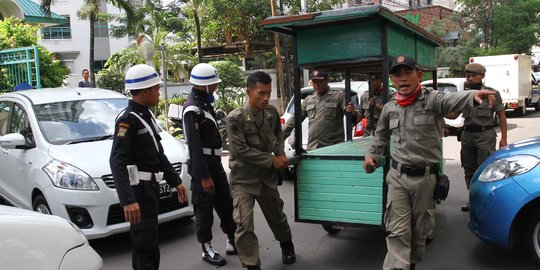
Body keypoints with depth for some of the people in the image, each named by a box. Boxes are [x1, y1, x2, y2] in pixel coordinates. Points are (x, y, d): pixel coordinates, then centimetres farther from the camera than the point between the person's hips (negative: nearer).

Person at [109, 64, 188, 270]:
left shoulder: (146, 116, 13)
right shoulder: (127, 119, -16)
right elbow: (117, 162, -26)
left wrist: (176, 181, 20)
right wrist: (127, 200, -35)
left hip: (151, 187, 9)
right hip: (139, 191, -9)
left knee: (143, 244, 19)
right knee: (147, 248, -6)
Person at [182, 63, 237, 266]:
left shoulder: (204, 102, 13)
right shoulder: (192, 108, -19)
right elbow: (194, 146, -22)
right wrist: (203, 176, -23)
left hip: (215, 162, 9)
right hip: (202, 164, -9)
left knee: (226, 204, 15)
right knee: (204, 209, 3)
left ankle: (233, 242, 26)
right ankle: (207, 250, 16)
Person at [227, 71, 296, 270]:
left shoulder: (272, 113, -3)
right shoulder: (236, 118, -19)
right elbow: (241, 150, -21)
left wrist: (281, 154, -4)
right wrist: (272, 161, -17)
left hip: (267, 176, 5)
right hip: (243, 179, -4)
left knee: (276, 215, 22)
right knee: (244, 225, -12)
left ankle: (287, 245, 51)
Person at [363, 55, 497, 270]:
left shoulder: (432, 100, -8)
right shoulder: (389, 108, 5)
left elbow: (453, 100, -31)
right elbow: (381, 136, 22)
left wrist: (474, 95, -51)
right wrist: (372, 155, 9)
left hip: (426, 177, -2)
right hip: (397, 177, 2)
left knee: (419, 230, 14)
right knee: (397, 233, -4)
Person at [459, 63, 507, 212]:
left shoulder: (492, 93, -2)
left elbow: (501, 115, 0)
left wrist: (503, 138, -4)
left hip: (485, 135, -5)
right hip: (467, 135, 5)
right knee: (469, 169, 11)